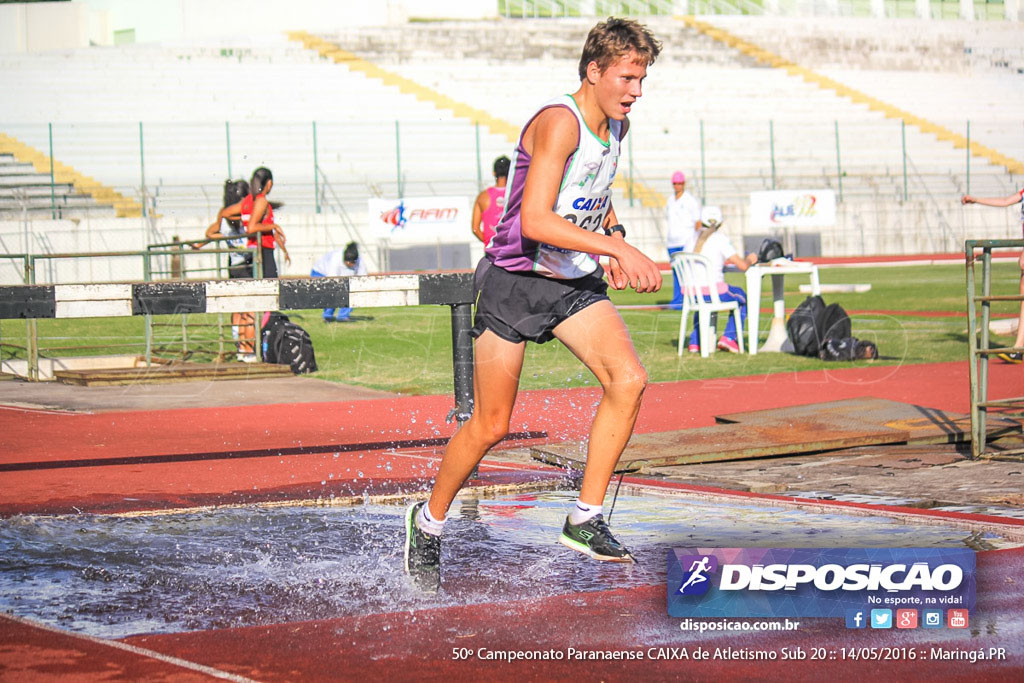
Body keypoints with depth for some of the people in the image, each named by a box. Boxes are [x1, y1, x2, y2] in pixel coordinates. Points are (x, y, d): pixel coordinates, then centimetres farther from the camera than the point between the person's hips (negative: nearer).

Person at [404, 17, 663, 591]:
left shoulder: (616, 126, 4)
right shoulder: (559, 122, -22)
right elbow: (535, 221, -32)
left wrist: (613, 232, 9)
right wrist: (617, 247, -35)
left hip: (578, 283, 7)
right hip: (516, 282, -7)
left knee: (629, 380, -17)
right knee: (490, 427, 0)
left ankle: (585, 520, -9)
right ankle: (429, 522, 24)